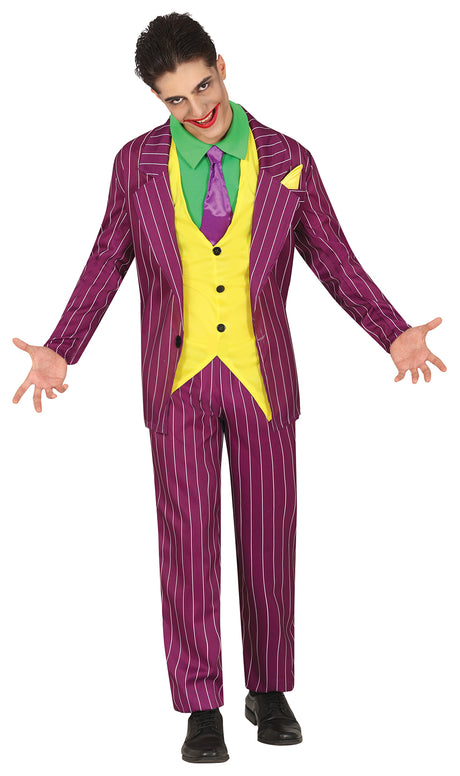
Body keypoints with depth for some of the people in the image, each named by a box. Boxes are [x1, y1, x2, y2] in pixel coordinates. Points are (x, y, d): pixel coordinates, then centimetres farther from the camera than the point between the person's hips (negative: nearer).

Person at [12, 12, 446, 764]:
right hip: (179, 378, 0)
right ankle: (202, 711, 3)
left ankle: (268, 692, 22)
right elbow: (108, 262, 4)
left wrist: (395, 335, -10)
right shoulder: (138, 162, -3)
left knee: (267, 536, 5)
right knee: (189, 540, -5)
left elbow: (334, 260, 2)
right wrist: (60, 351, -7)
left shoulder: (287, 160, -4)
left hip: (261, 375, 1)